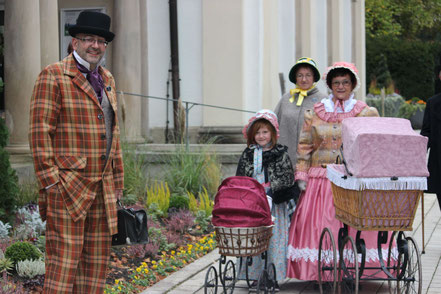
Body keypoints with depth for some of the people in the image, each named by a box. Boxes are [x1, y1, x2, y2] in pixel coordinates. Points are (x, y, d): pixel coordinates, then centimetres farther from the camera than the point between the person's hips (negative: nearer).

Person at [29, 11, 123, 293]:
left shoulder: (107, 80, 18)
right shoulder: (53, 76, -5)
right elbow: (39, 133, -10)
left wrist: (117, 183, 19)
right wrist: (50, 183, -15)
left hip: (102, 191, 7)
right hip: (67, 189, -7)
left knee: (96, 268, 8)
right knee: (63, 264, -10)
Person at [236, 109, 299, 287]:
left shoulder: (280, 154, 1)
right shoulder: (248, 154, 10)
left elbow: (288, 178, -4)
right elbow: (240, 178, 10)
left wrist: (270, 187, -13)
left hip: (274, 205, -2)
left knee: (274, 238, -3)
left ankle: (274, 275, 4)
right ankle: (255, 274, 9)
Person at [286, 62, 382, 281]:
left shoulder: (366, 114, 7)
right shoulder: (315, 113, 10)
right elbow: (304, 146, 11)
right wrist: (301, 175, 2)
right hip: (321, 179, 1)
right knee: (317, 222, -6)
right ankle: (318, 273, 1)